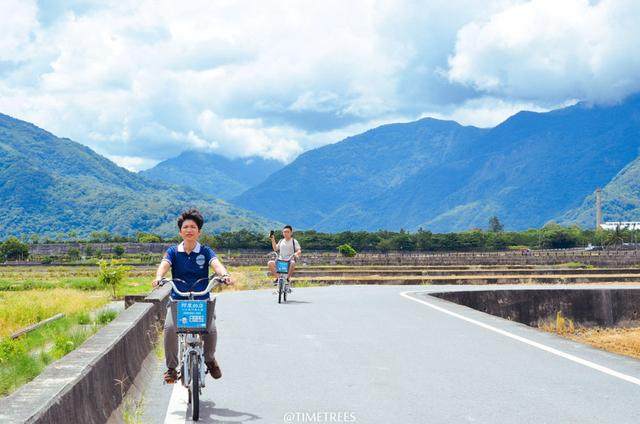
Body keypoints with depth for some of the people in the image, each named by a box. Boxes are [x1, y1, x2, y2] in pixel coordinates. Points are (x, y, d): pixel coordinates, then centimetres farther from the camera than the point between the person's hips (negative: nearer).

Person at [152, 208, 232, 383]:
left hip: (202, 300, 0)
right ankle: (171, 367, -7)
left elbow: (216, 264, -14)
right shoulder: (173, 251, 6)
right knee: (169, 328, -27)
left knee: (211, 329, -24)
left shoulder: (206, 251, 4)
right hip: (178, 300, 1)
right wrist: (159, 277, -36)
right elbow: (164, 265, -12)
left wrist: (224, 275, -38)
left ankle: (209, 359, 10)